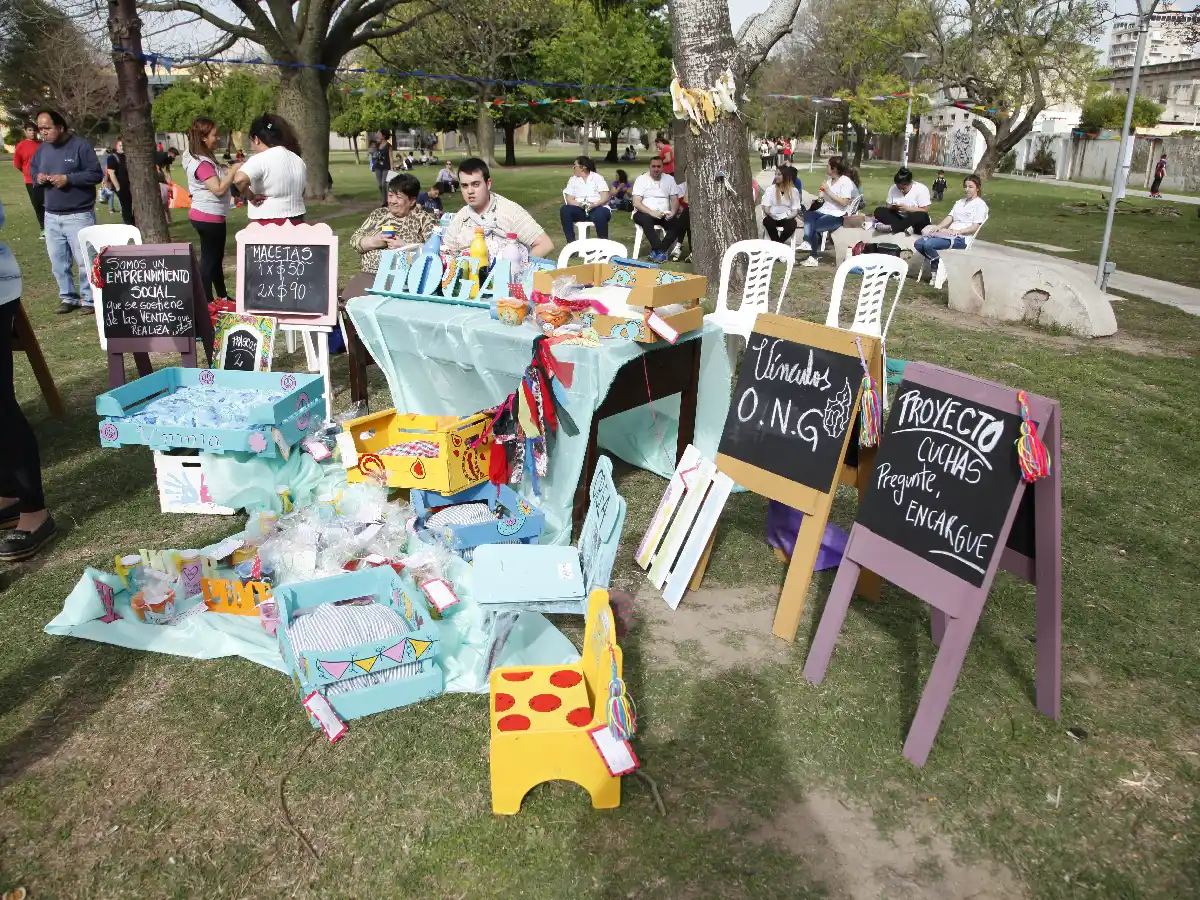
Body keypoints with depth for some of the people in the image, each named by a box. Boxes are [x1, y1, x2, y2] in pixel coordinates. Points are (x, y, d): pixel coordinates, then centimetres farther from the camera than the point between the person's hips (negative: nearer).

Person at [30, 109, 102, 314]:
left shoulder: (81, 145, -9)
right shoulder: (42, 148, 10)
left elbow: (96, 174, -12)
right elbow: (32, 168, 22)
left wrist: (67, 178, -19)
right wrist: (37, 177, -2)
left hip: (79, 215, -6)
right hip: (52, 216, 6)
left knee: (84, 259, -4)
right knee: (58, 260, 10)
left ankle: (89, 299, 5)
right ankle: (68, 297, 21)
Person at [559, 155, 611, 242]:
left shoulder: (598, 178, 4)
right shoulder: (573, 180, 12)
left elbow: (605, 197, -6)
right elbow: (569, 199, 3)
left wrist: (594, 205, -24)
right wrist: (579, 204, -19)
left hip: (597, 208, -3)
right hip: (580, 209, 3)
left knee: (600, 214, -39)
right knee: (565, 210, -27)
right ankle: (571, 242, -25)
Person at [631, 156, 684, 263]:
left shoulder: (669, 179, 8)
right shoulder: (641, 179, -2)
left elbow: (675, 200, 7)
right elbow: (636, 203, -11)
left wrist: (673, 212, -17)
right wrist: (652, 212, -26)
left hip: (664, 215, 3)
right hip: (644, 213, -3)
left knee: (677, 223, -25)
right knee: (646, 219, -38)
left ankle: (656, 250, -22)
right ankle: (660, 251, -31)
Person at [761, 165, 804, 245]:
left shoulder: (793, 190, 5)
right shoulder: (770, 189, 5)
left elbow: (795, 210, 2)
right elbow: (766, 208, 1)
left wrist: (789, 216, -18)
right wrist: (770, 214, -20)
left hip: (786, 218, 0)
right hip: (772, 218, 0)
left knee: (792, 224, -35)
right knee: (767, 221, -36)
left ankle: (778, 243, -13)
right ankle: (777, 243, -16)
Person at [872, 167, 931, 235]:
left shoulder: (921, 189, -10)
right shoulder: (893, 188, 1)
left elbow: (925, 211, -14)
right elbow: (888, 207, 6)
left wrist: (907, 208, -23)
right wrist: (892, 207, -17)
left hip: (915, 221, -4)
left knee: (922, 216, -37)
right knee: (879, 211, -17)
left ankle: (890, 227, -38)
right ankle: (906, 228, -35)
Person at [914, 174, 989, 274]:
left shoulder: (980, 204, 3)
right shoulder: (959, 202, 27)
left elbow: (975, 227, -7)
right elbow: (950, 217, 16)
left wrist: (958, 231, -22)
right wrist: (938, 227, -5)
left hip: (961, 238, -8)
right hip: (948, 233, 8)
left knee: (928, 244, -29)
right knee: (918, 243, -16)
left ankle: (937, 269, -9)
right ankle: (936, 262, -2)